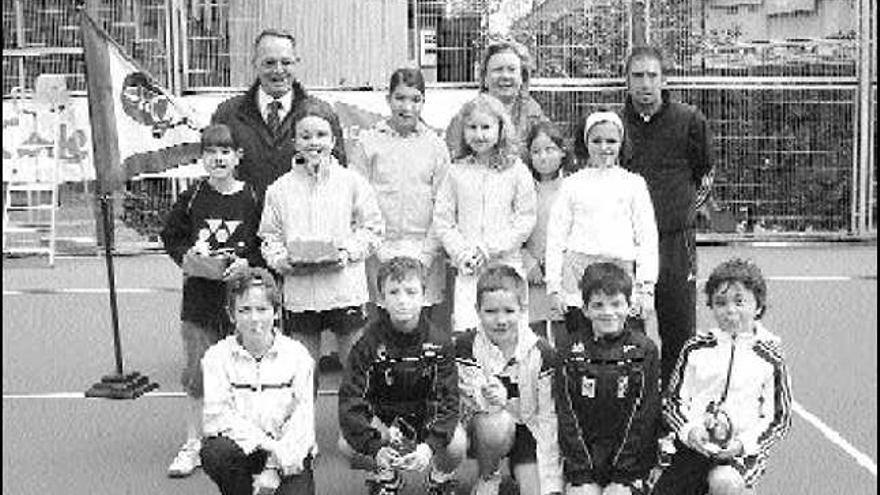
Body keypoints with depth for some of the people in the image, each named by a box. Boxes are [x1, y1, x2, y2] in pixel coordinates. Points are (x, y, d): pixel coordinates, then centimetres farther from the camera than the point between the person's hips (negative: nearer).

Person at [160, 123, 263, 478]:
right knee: (196, 374, 7)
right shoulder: (192, 198, 1)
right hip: (200, 294, 1)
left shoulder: (251, 199, -2)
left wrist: (247, 263, -15)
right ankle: (193, 445, 19)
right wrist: (185, 257, -7)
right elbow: (170, 235, 11)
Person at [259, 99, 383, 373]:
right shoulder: (280, 189, 6)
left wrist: (349, 252, -12)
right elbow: (269, 236, 9)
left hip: (345, 291, -1)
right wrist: (281, 260, -10)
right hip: (299, 292, 1)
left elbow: (372, 226, 3)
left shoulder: (351, 181, 2)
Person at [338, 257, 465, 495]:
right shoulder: (369, 342, -20)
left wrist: (429, 445, -40)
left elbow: (447, 401, -21)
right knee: (346, 444, -28)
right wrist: (376, 449, -40)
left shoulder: (439, 341, -18)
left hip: (427, 416, 0)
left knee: (456, 444, -30)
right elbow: (350, 401, -25)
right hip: (380, 417, 0)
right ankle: (385, 476, 8)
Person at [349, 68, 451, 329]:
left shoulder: (435, 144, 8)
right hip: (379, 253, -1)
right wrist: (379, 251, -6)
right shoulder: (367, 142, 5)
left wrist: (427, 253, -4)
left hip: (425, 253, 1)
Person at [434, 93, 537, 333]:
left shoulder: (516, 170, 2)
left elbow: (526, 219, -2)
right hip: (467, 268, 1)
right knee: (464, 329, -7)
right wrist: (461, 253, -6)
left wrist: (489, 249, -9)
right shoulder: (457, 171, 6)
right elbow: (442, 218, 7)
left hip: (506, 264, -1)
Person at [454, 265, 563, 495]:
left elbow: (548, 416, -10)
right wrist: (493, 398, -44)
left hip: (528, 428, 0)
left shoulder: (541, 353, -12)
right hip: (482, 431, 0)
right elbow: (472, 399, -19)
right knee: (495, 424, -33)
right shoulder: (465, 346, -14)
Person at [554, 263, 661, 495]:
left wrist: (622, 476, -10)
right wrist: (582, 474, -9)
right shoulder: (571, 352, 3)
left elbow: (645, 416, -4)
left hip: (629, 460, -1)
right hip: (582, 456, 1)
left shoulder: (645, 351, 0)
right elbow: (567, 416, 0)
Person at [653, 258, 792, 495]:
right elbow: (673, 400, 9)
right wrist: (689, 430, -11)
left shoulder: (769, 356, 2)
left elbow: (778, 418, 3)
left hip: (742, 448, -3)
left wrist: (743, 444, -12)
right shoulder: (696, 348, 7)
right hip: (692, 442, 3)